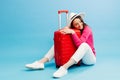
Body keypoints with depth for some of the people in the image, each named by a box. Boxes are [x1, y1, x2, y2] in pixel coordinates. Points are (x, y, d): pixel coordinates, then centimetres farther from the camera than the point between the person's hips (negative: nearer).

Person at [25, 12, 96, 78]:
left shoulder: (87, 29, -15)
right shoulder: (73, 29, 2)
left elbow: (79, 44, -32)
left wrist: (72, 32, -34)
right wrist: (65, 29, -13)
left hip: (90, 59, -6)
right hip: (77, 56, 6)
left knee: (84, 45, -38)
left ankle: (64, 68, -53)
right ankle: (41, 62, -19)